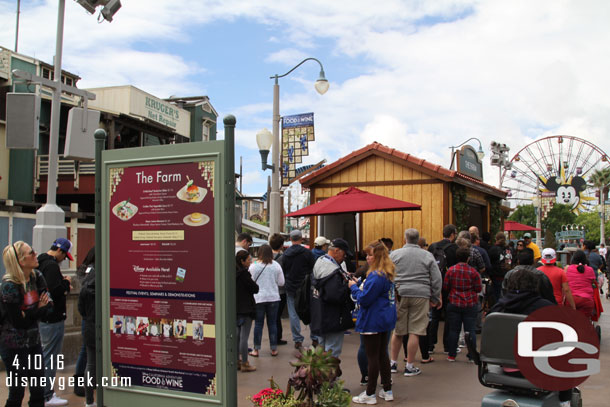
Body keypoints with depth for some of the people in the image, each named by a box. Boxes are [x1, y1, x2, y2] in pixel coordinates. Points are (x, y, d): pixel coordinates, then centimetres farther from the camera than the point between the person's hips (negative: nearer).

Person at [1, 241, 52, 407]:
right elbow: (19, 322, -17)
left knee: (38, 393, 11)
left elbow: (48, 306, -2)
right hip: (14, 346, -6)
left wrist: (28, 313, -17)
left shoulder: (36, 277, 1)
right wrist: (38, 309, -9)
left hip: (33, 341, 7)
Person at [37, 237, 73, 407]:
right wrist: (66, 283, -9)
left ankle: (44, 392, 29)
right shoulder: (52, 265, -18)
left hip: (43, 318, 10)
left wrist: (63, 285, 8)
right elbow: (55, 291, -27)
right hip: (53, 318, -10)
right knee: (50, 357, -2)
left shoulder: (41, 263, 13)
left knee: (45, 356, 19)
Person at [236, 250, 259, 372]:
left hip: (236, 308, 9)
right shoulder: (243, 273, -18)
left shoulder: (234, 272, 8)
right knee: (244, 336, -4)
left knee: (237, 335, 15)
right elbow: (255, 288, -14)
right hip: (246, 308, -9)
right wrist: (254, 284, 4)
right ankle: (244, 364, 1)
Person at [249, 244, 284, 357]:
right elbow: (281, 282, 2)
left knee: (258, 323, 7)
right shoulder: (276, 265, -3)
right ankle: (274, 349, 13)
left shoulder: (253, 266, -8)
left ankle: (256, 350, 10)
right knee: (272, 323, 9)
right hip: (273, 297, 1)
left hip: (258, 298, -1)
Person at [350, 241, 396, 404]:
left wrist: (354, 287, -6)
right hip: (385, 319, 10)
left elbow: (364, 299, -22)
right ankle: (387, 390, 25)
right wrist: (358, 285, 9)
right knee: (382, 354, 17)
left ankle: (370, 394, 9)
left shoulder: (376, 276, -22)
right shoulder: (387, 274, 9)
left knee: (372, 357, 0)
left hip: (372, 321, -10)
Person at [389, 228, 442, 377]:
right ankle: (409, 366, 6)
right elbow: (437, 279, 5)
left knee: (397, 331, 12)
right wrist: (435, 298, 13)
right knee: (415, 332, 2)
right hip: (420, 295, -1)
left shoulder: (394, 254, 5)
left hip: (399, 295, 1)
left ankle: (392, 363, 21)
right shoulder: (427, 256, 5)